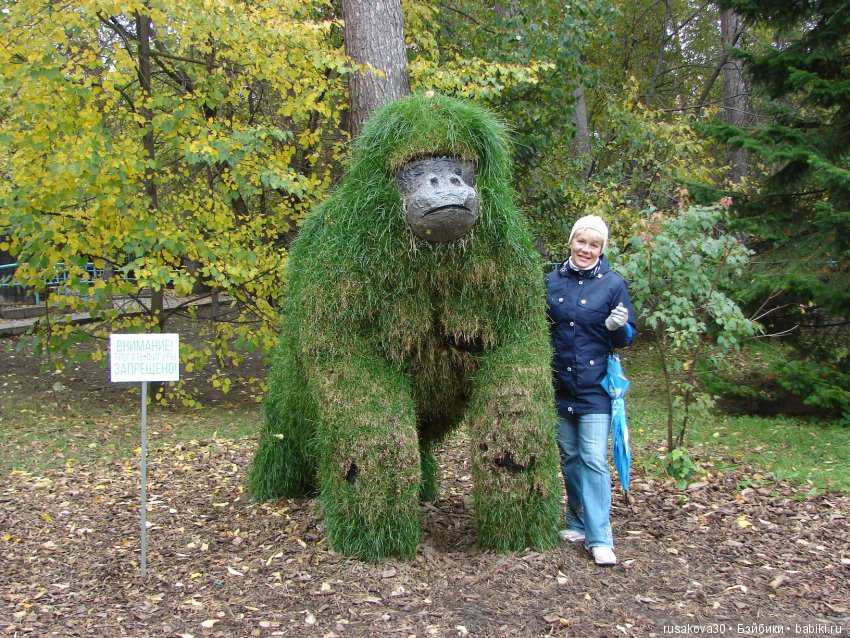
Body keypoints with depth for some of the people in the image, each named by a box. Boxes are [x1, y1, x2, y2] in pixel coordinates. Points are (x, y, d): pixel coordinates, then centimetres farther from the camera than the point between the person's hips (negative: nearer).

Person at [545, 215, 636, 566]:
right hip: (559, 385, 4)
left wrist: (618, 327, -20)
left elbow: (626, 339, 1)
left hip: (595, 386, -4)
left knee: (594, 460, -9)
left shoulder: (614, 284, -1)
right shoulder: (551, 281, 7)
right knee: (570, 457, 12)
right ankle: (578, 524, 26)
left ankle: (600, 538, -5)